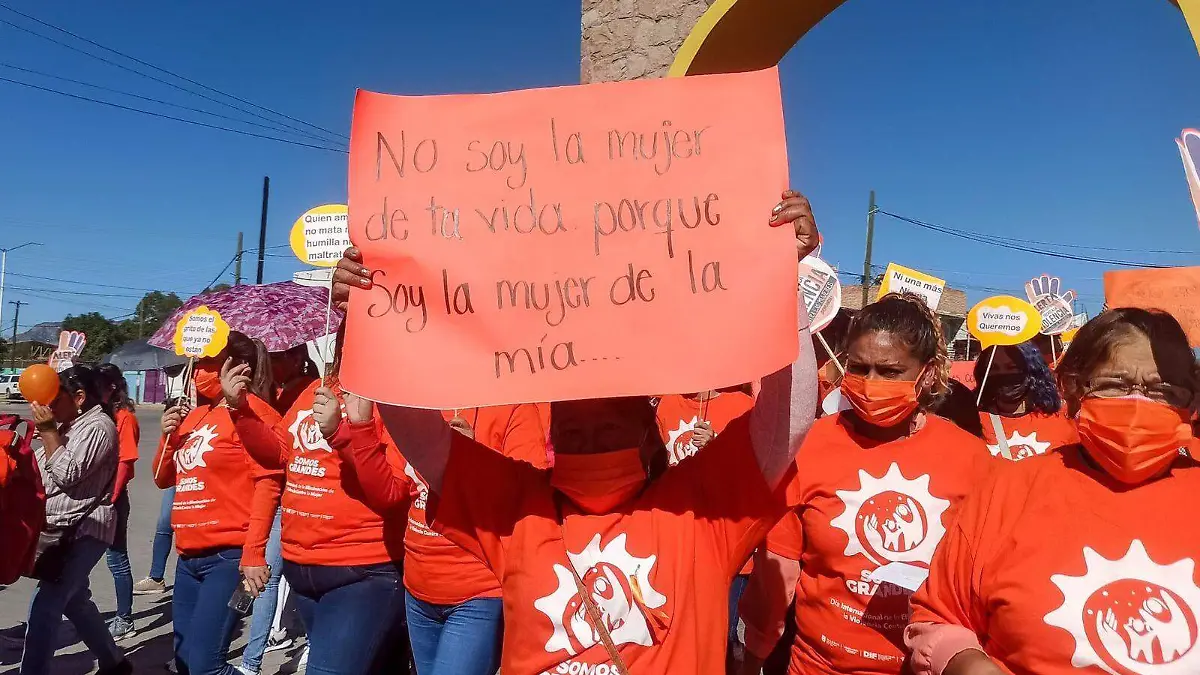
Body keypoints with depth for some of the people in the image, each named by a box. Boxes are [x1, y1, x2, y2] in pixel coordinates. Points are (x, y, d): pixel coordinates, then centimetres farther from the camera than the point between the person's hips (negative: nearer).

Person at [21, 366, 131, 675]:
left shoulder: (98, 427, -14)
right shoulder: (69, 425, 16)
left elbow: (68, 475, -21)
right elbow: (38, 466, 18)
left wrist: (47, 430, -15)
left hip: (84, 531, -10)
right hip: (63, 529, 10)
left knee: (44, 606, -13)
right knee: (74, 601, 18)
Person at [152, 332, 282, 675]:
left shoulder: (251, 409, -9)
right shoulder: (194, 415, 14)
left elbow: (267, 482, -17)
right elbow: (164, 479, 22)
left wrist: (253, 554, -21)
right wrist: (169, 436, 4)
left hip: (229, 555, -8)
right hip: (189, 557, 8)